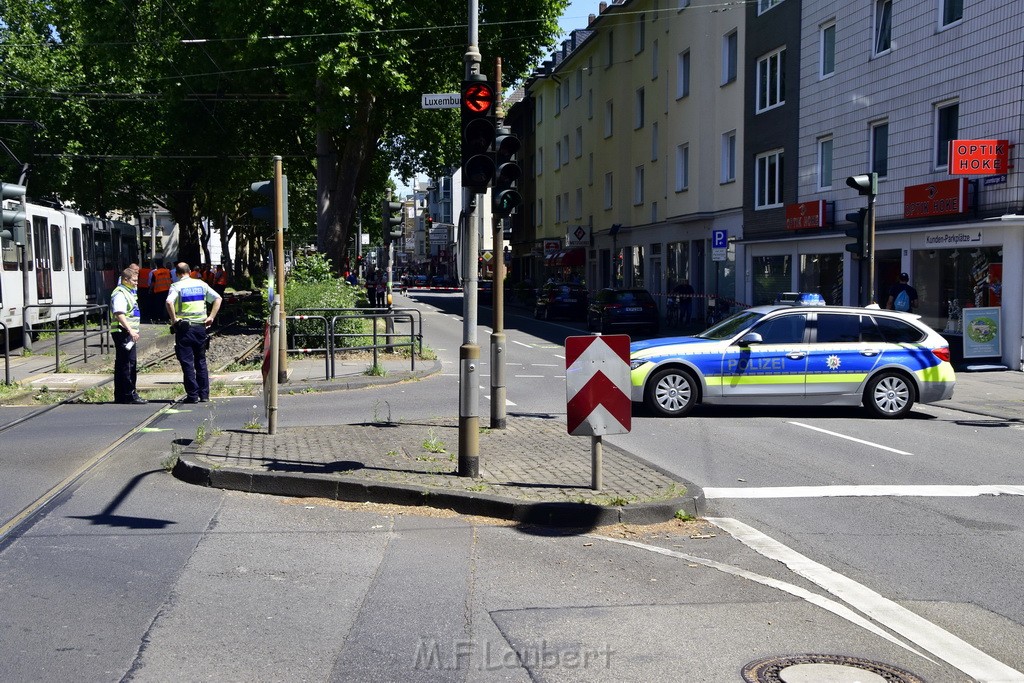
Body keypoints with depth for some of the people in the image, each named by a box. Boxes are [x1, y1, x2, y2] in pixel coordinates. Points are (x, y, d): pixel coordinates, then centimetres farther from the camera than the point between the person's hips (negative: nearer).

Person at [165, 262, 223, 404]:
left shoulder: (176, 286, -5)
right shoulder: (201, 284, 8)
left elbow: (169, 302, -24)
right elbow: (218, 298, 7)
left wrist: (173, 319, -14)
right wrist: (211, 317, 6)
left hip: (184, 327, -4)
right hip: (200, 326, 4)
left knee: (187, 363, 1)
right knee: (201, 361, 13)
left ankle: (193, 395, -1)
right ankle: (204, 394, 12)